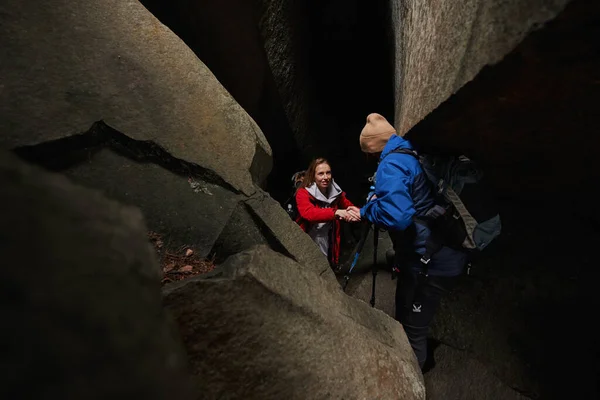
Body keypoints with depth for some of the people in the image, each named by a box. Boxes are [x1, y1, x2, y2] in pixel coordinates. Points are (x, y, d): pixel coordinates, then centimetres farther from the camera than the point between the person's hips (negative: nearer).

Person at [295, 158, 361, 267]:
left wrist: (356, 212, -20)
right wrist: (336, 212, -43)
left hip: (328, 248, 4)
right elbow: (308, 213, -31)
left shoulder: (336, 192, 0)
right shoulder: (303, 193, -14)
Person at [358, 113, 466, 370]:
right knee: (409, 321, 26)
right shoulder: (415, 155, 10)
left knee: (412, 330, 9)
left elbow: (396, 216, -34)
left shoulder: (391, 165, -19)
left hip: (428, 263, -10)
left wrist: (367, 210, -15)